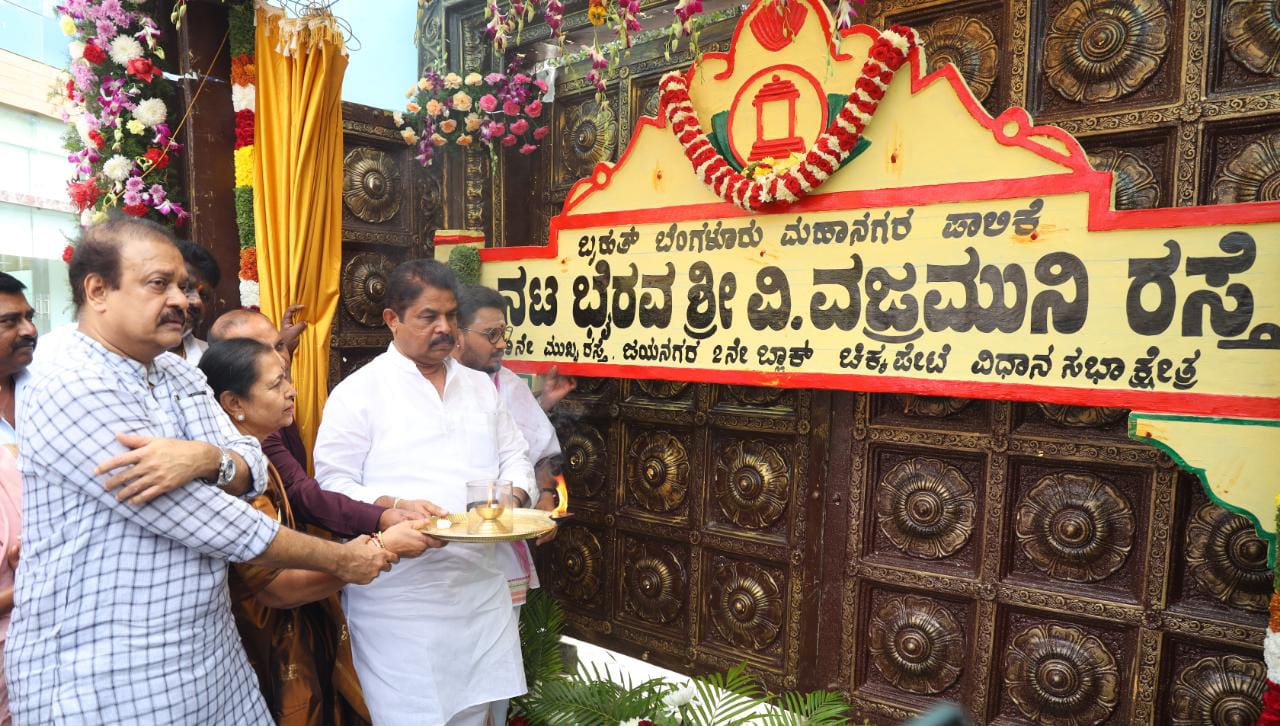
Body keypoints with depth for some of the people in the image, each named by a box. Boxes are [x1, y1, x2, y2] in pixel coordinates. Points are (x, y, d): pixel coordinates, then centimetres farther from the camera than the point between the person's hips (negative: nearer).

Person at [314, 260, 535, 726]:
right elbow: (333, 486, -6)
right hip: (400, 597, -4)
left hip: (481, 585, 5)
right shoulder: (358, 392, -4)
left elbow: (514, 456, 15)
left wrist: (514, 495, -6)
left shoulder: (480, 386, 12)